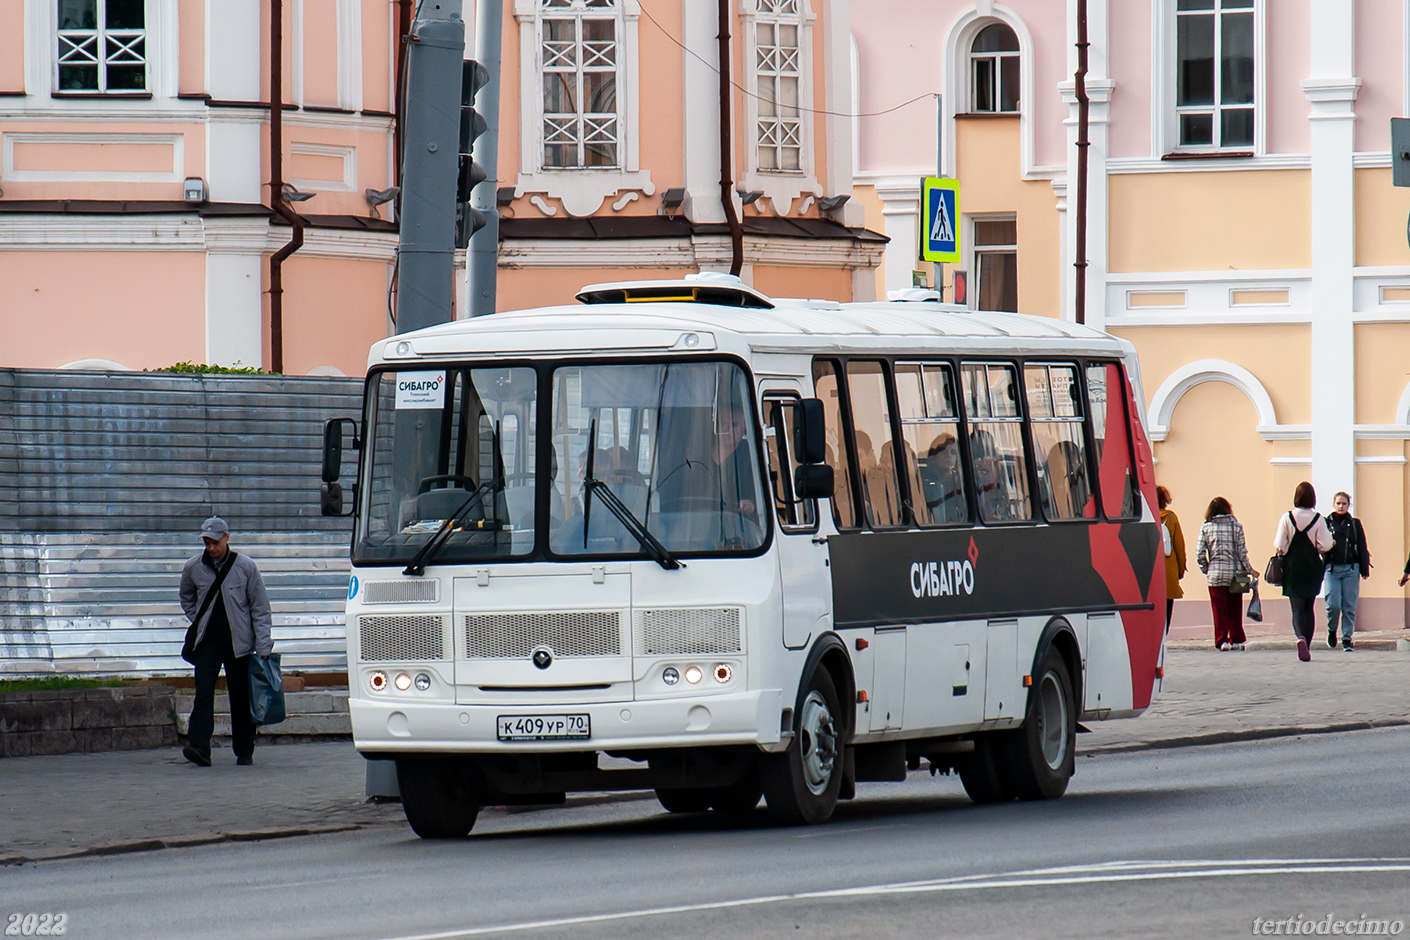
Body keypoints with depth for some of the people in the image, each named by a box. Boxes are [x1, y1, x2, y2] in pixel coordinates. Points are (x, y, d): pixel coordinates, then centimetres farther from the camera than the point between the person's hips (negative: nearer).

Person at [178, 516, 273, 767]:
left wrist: (263, 646, -5)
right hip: (207, 642, 1)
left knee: (241, 698, 5)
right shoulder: (193, 567, 0)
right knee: (203, 693, -13)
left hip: (238, 643, -1)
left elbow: (260, 608, -1)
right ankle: (199, 747, -22)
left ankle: (244, 751, 15)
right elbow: (187, 598, 21)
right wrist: (199, 622, 8)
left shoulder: (245, 567, -6)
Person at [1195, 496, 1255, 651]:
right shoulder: (1236, 526, -1)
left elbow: (1199, 553, -4)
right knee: (1235, 609, 12)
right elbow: (1242, 551, -2)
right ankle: (1236, 640, 15)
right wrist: (1248, 570, 9)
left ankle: (1222, 640, -2)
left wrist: (1206, 570, 8)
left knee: (1219, 609, 4)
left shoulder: (1206, 527, -1)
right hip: (1235, 573, 1)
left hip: (1215, 574, -1)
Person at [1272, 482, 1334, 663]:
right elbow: (1325, 545, -8)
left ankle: (1301, 637, -30)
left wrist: (1282, 552, 12)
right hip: (1313, 567, 1)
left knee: (1297, 608, -2)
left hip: (1292, 567, -1)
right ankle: (1307, 647, 15)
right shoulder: (1318, 519, -7)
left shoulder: (1287, 519, -8)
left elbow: (1279, 546, -9)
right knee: (1308, 607, 15)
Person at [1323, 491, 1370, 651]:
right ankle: (1332, 631, 17)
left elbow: (1362, 547, 8)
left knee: (1349, 606, -1)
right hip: (1332, 569, -1)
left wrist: (1365, 570, 3)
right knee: (1333, 604, -10)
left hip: (1351, 568, 1)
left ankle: (1347, 639, 8)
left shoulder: (1355, 524, 8)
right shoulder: (1326, 523, 7)